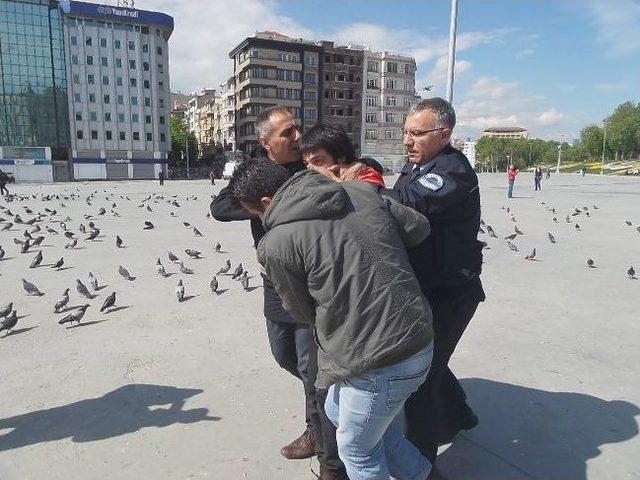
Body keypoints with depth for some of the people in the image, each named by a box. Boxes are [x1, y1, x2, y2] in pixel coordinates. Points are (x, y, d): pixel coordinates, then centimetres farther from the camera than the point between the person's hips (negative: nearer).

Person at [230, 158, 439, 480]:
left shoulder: (276, 244, -15)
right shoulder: (360, 191, 0)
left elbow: (303, 312, 0)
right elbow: (420, 228, 7)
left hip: (378, 365, -8)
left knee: (358, 452, 19)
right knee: (338, 410, 29)